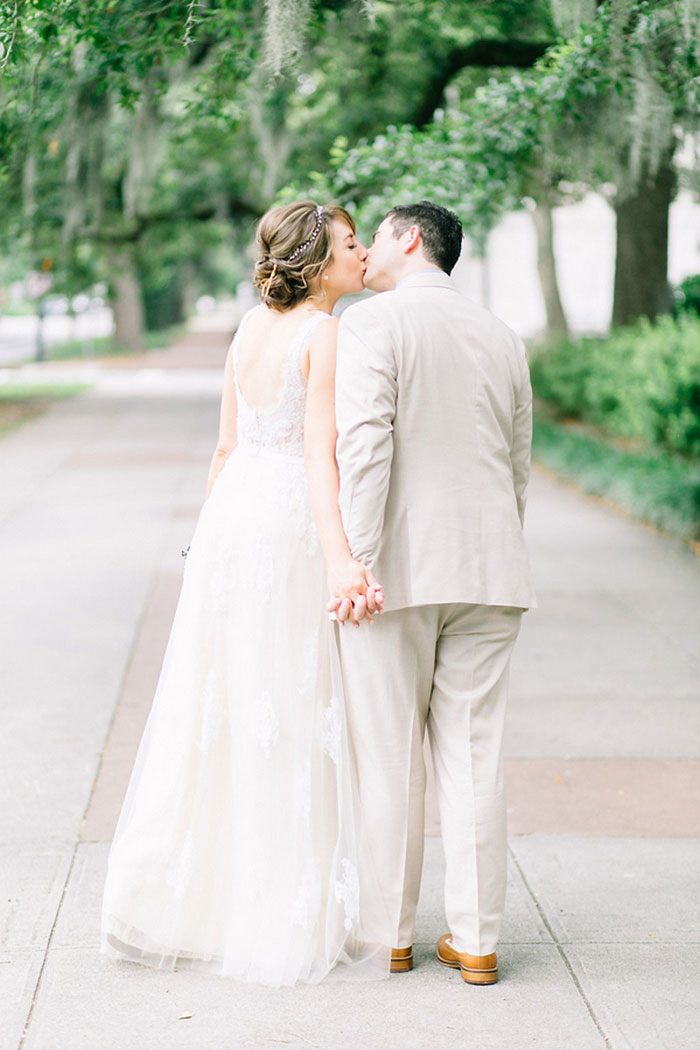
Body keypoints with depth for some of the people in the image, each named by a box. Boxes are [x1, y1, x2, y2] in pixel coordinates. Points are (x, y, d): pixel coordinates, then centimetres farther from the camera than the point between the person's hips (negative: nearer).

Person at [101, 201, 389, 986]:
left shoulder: (251, 327, 12)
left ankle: (188, 899, 20)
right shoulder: (326, 334, -11)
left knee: (214, 714, 13)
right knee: (296, 715, 0)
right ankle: (290, 914, 5)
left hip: (233, 512, 8)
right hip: (290, 527, -8)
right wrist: (341, 558, -30)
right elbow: (319, 453, -22)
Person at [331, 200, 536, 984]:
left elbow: (364, 444, -17)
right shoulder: (502, 339, 13)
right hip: (488, 572, 5)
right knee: (473, 756, 7)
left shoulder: (370, 324, -5)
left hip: (399, 568, -5)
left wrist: (355, 563, -19)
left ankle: (387, 933, 13)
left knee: (386, 757, 5)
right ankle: (475, 940, 9)